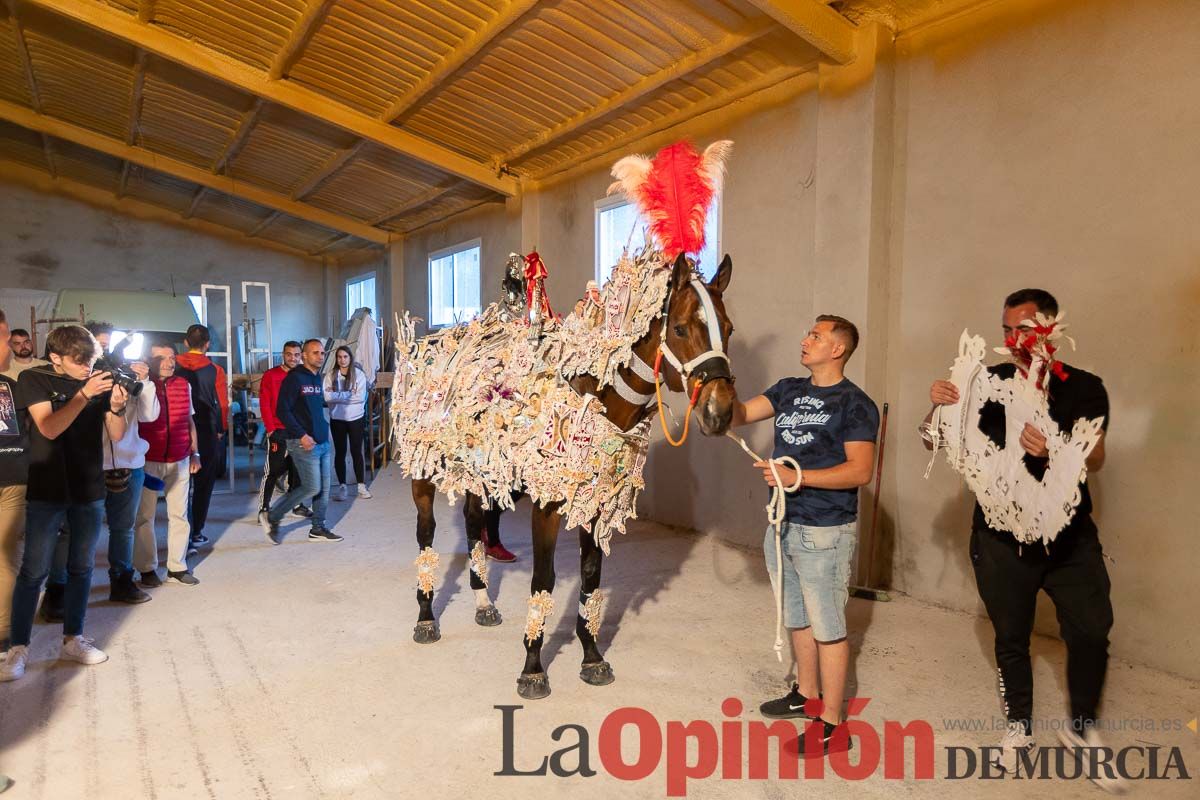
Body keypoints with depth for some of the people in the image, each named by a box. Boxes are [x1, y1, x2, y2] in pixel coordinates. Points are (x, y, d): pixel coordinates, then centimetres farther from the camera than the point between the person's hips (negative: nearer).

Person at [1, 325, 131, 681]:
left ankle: (73, 639, 21)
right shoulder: (33, 380, -5)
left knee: (81, 568, 10)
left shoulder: (99, 381, 2)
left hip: (90, 490, 3)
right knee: (33, 571, -1)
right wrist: (84, 395, -27)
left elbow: (117, 435, 0)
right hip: (47, 491, -3)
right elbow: (49, 428, -18)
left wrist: (117, 407, -20)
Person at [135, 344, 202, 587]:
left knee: (179, 514, 7)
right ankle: (147, 568, 17)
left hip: (179, 462, 4)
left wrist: (194, 453, 12)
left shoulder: (184, 385, 7)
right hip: (148, 462, -3)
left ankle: (177, 567, 16)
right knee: (145, 516, 4)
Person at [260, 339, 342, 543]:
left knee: (324, 488, 9)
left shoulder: (317, 378, 15)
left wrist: (323, 428, 14)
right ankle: (271, 516, 7)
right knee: (312, 488, -9)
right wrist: (301, 435, -19)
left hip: (322, 442, 8)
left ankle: (318, 528, 21)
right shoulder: (295, 377, -10)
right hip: (303, 443, -8)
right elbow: (282, 410, -15)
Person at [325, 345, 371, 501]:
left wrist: (337, 396, -12)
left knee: (356, 452, 7)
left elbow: (361, 397, -12)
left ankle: (361, 485, 16)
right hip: (337, 419, 1)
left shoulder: (359, 374, -3)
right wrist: (348, 395, -16)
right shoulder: (331, 376, 0)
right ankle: (342, 486, 16)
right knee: (340, 452, 8)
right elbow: (327, 396, -12)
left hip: (356, 418, -1)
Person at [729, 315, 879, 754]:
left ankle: (830, 721, 14)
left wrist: (798, 476, -26)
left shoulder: (855, 404, -12)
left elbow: (860, 471, -19)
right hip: (783, 525, 7)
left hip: (824, 533, -7)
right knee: (797, 619, 20)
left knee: (827, 627, 2)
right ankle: (806, 693, 38)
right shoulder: (789, 390, 9)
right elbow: (740, 414, 2)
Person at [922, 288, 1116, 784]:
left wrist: (1053, 450, -36)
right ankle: (1019, 726, 31)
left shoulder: (1083, 387, -2)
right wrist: (937, 408, -23)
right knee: (1011, 637, 11)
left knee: (1091, 632, -4)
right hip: (1002, 536, 0)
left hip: (1069, 535, 0)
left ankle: (1081, 727, 22)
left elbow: (1095, 459, -14)